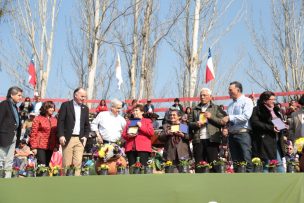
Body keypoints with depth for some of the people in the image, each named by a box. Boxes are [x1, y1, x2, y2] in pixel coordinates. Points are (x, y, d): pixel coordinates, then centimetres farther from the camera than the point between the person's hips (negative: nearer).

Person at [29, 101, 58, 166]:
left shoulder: (54, 120, 13)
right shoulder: (38, 119, -1)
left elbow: (56, 134, 14)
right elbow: (33, 134, -3)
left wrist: (56, 146, 5)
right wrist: (34, 147, -8)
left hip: (50, 147, 5)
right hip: (40, 147, -5)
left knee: (47, 165, 6)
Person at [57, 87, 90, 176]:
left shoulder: (85, 108, 16)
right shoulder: (66, 105, 2)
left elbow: (87, 124, 18)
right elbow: (60, 121, -3)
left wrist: (85, 136, 4)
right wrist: (61, 135, -11)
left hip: (80, 139, 4)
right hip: (68, 138, -3)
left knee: (78, 163, -3)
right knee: (66, 163, -2)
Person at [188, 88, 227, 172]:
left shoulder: (216, 108, 10)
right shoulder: (195, 109, 20)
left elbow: (223, 122, -1)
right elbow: (189, 123, 16)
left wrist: (211, 117, -9)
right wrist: (196, 124, -4)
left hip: (211, 140, -3)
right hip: (198, 140, 3)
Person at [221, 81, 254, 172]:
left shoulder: (246, 101, 0)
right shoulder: (230, 105, 22)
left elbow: (246, 116, -14)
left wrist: (230, 118, -13)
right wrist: (225, 121, 2)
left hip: (243, 133, -7)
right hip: (232, 134, 7)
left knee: (246, 160, -12)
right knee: (235, 161, 6)